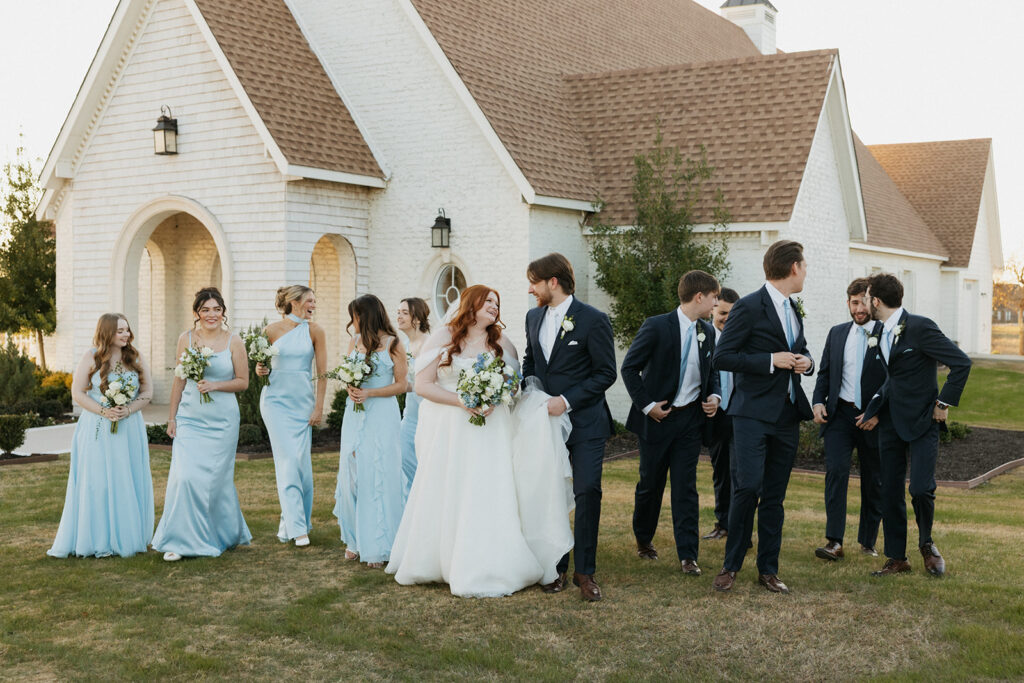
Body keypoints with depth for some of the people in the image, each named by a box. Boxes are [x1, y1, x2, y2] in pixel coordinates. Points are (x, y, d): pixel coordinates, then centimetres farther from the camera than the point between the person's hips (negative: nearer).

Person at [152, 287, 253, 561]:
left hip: (222, 420, -1)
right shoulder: (186, 339, 4)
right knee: (185, 475, -9)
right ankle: (180, 541, -1)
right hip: (190, 418, 1)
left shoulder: (234, 342, -1)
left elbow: (243, 381, 1)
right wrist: (172, 417, 9)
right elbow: (179, 380, 9)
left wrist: (215, 385, -15)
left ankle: (225, 533, 27)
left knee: (216, 478, 5)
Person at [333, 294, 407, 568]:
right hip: (355, 415, 5)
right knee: (351, 474, 4)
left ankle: (377, 546, 3)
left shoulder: (393, 344, -5)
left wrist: (369, 393, -15)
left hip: (382, 416, -5)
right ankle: (355, 539, 17)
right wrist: (351, 389, -5)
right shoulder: (355, 342, 10)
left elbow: (401, 384, -6)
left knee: (378, 476, -4)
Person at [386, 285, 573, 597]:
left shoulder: (502, 343, 12)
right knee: (446, 499, 1)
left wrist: (494, 400, -12)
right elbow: (423, 384, -3)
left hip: (490, 434, 2)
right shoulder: (443, 339, 3)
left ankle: (484, 570, 3)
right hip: (449, 434, -2)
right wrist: (461, 401, -14)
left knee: (488, 499, -3)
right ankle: (439, 562, 14)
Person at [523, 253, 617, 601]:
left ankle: (585, 571, 4)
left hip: (585, 423, -5)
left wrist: (567, 401, -16)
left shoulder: (593, 320, -9)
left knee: (587, 492, -7)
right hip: (546, 422, 5)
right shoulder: (533, 317, 11)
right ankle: (557, 568, 16)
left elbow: (606, 373, -9)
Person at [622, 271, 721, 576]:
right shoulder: (657, 327, -12)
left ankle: (687, 555, 4)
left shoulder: (707, 331, 6)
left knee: (686, 487, 0)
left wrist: (714, 395, -1)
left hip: (691, 417, 4)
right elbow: (629, 368, -9)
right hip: (658, 416, -3)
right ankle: (643, 539, 33)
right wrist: (646, 405, -13)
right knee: (650, 483, 10)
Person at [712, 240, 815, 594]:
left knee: (775, 496, 9)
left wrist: (805, 362, 5)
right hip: (754, 412, -7)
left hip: (788, 415, 7)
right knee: (748, 487, -14)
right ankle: (731, 565, 2)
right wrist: (771, 361, -18)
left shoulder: (794, 308, 16)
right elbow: (722, 357, -13)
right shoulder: (749, 307, -10)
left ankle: (768, 569, 16)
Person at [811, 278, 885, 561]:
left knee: (873, 482, 8)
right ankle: (834, 541, -14)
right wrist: (818, 402, 0)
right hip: (840, 413, 2)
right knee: (835, 471, -12)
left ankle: (868, 542, 22)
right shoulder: (836, 334, 11)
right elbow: (824, 372, 16)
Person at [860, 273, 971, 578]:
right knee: (890, 492, 6)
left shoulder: (920, 327, -16)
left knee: (921, 489, -14)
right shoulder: (883, 333, 9)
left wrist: (944, 403, -12)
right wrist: (875, 411, 12)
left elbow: (961, 363, -16)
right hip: (891, 422, 7)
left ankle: (926, 544, 15)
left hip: (921, 421, -7)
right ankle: (897, 559, 17)